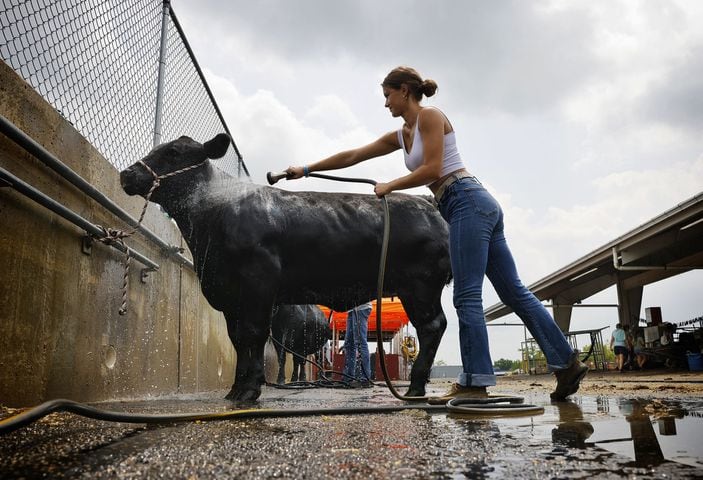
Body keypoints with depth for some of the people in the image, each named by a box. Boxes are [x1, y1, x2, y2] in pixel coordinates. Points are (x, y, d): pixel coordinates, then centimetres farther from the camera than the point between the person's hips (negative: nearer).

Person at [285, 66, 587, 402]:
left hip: (468, 203, -9)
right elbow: (352, 157, 22)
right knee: (514, 292, 6)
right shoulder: (401, 135, 22)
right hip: (479, 208, 9)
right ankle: (567, 362, 8)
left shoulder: (430, 116, -2)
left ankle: (475, 382, -8)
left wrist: (389, 186, -3)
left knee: (467, 296, -11)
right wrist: (306, 170, 22)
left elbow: (431, 169, -13)